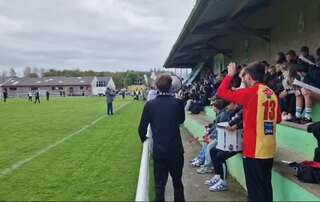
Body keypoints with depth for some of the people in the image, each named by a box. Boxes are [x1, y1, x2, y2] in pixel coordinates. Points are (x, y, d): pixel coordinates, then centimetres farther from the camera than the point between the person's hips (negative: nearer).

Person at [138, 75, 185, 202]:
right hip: (176, 149, 1)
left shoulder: (150, 105, -8)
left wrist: (143, 138, 18)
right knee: (177, 182, 19)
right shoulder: (177, 103, -8)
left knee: (159, 184, 11)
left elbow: (142, 128, -3)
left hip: (158, 150, 0)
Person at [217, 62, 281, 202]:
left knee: (255, 189, 3)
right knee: (266, 186, 18)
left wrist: (230, 74, 2)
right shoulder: (272, 94, 7)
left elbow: (222, 92, -10)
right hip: (269, 150, 7)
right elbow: (278, 118, 17)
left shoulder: (250, 92, -14)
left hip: (254, 150, -7)